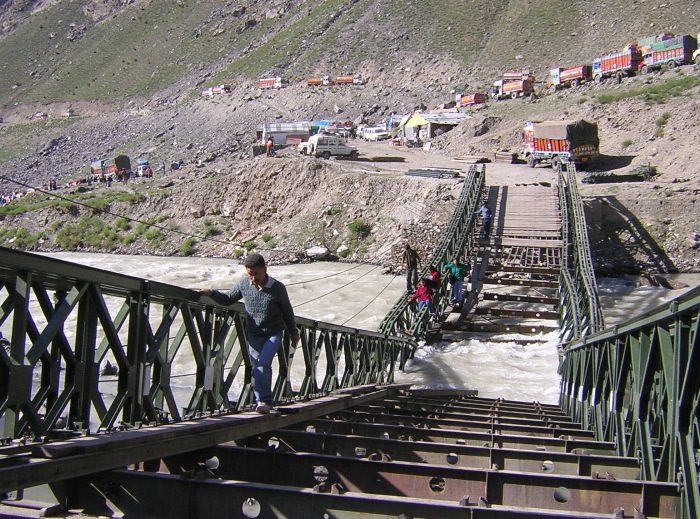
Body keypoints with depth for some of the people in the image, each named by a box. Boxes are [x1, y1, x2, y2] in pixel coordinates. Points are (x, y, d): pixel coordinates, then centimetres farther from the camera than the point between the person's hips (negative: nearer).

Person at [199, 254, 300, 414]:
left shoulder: (277, 288, -13)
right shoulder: (244, 284, -6)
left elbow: (287, 311, 0)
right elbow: (228, 299, 9)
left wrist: (293, 332, 11)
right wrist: (212, 293, -9)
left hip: (273, 334, -4)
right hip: (253, 335, 4)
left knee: (262, 364, -21)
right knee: (259, 369, 9)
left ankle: (263, 400, -13)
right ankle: (265, 401, 23)